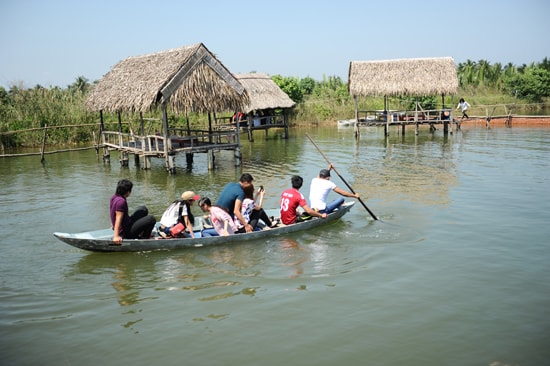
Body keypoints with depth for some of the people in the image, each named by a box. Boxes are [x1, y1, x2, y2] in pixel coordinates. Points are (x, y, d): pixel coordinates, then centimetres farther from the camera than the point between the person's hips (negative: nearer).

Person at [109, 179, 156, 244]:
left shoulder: (114, 197, 4)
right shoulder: (121, 201, -25)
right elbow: (118, 219, -31)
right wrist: (116, 236, -35)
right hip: (125, 233, -10)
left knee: (143, 209, 18)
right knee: (151, 219, -15)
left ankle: (141, 233, 21)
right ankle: (144, 238, 4)